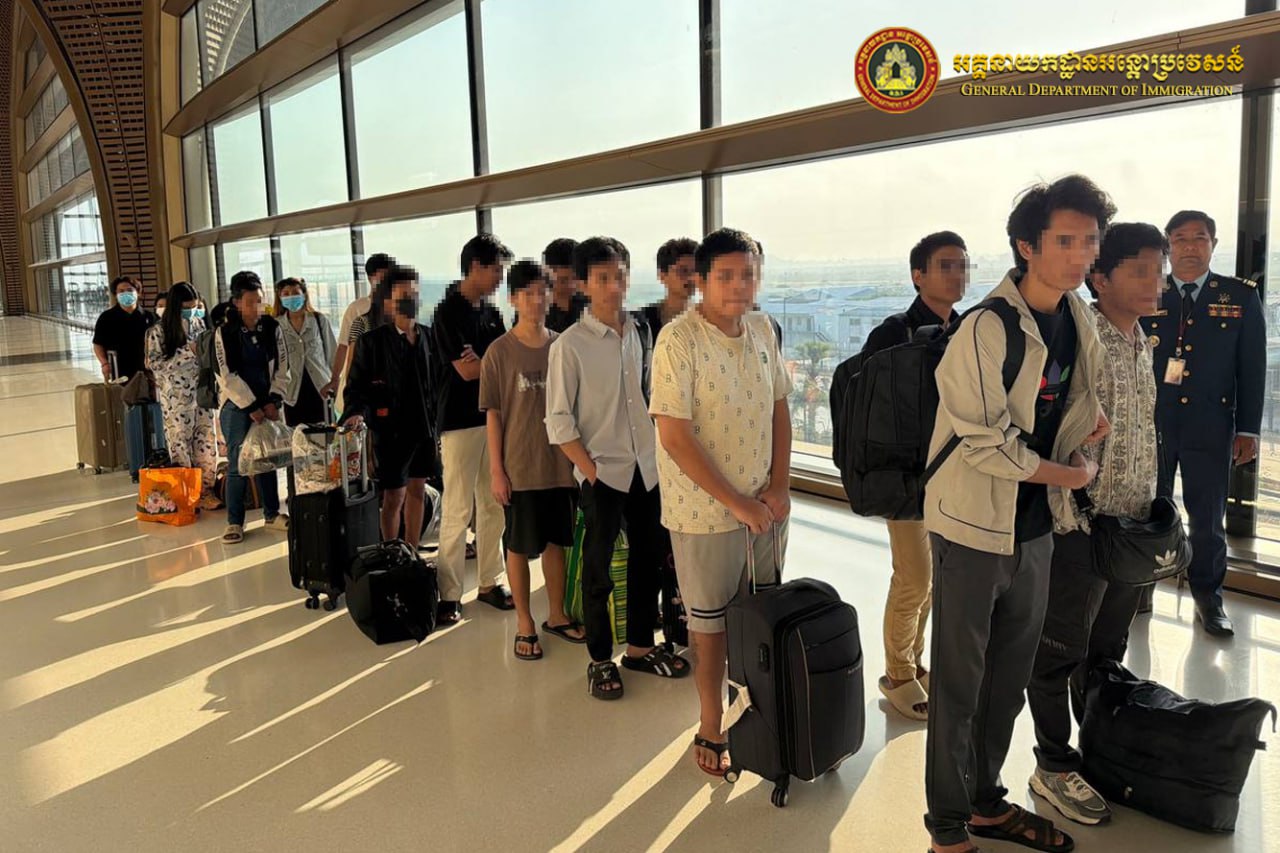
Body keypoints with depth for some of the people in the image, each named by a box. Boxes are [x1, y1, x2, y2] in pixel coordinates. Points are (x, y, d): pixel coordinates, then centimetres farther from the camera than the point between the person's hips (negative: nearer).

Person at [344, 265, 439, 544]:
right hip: (391, 430, -5)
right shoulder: (372, 341, -6)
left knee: (418, 492, 13)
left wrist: (437, 421, 8)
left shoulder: (427, 336, 6)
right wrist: (357, 412, -22)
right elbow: (356, 384, -5)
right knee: (394, 497, 2)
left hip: (425, 427, 5)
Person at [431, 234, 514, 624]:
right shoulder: (448, 312, -9)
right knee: (458, 510, -3)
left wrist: (484, 362, -11)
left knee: (493, 505, 9)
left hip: (494, 417, 7)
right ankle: (449, 593, 6)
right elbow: (466, 371, -15)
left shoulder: (491, 312, 12)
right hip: (460, 421, -7)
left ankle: (489, 582, 19)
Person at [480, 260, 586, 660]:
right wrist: (496, 469, -8)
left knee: (556, 541, 15)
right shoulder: (499, 351, -6)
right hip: (520, 467, -3)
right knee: (519, 547, 7)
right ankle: (524, 624, 22)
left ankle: (556, 615, 31)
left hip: (561, 462, 4)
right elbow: (493, 414, -5)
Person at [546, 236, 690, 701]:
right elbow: (558, 420, -9)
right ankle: (600, 659, 22)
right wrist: (589, 468, -12)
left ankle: (640, 647, 32)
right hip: (602, 471, -5)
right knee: (597, 570, 6)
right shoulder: (570, 344, -10)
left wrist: (661, 449, 6)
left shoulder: (641, 331, 4)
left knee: (648, 558, 15)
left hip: (646, 465, 5)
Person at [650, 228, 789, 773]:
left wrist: (780, 485, -1)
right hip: (705, 510, -6)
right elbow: (676, 438, -21)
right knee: (711, 622, 10)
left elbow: (778, 406, 10)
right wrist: (738, 503, -18)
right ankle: (711, 725, 30)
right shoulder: (678, 341, -18)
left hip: (764, 505, 6)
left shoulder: (762, 329, 2)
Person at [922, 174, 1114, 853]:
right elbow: (986, 444, -20)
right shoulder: (987, 330, -19)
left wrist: (1084, 426, 5)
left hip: (1035, 528, 7)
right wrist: (1070, 474, -9)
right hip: (976, 530, -7)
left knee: (1009, 677, 18)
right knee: (959, 684, 5)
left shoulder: (1077, 318, 5)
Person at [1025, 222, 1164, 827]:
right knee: (1060, 652, 6)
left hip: (1131, 525, 8)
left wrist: (1151, 508, 16)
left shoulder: (1143, 345, 11)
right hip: (1082, 523, -8)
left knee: (1107, 649, 20)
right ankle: (1054, 766, 20)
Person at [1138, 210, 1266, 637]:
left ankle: (1208, 595, 22)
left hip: (1210, 426, 0)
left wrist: (1247, 429, 0)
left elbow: (1252, 368, 4)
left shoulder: (1241, 296, 5)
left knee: (1208, 517, 6)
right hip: (1151, 422, 0)